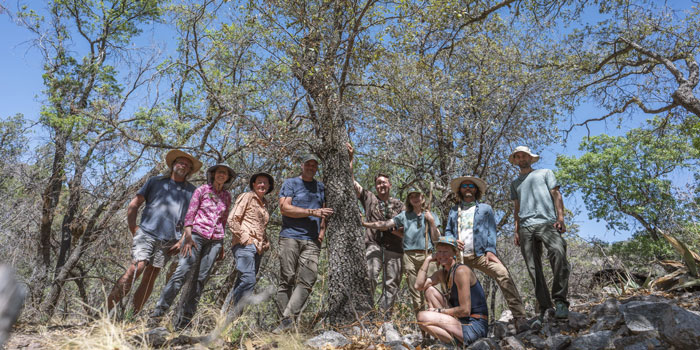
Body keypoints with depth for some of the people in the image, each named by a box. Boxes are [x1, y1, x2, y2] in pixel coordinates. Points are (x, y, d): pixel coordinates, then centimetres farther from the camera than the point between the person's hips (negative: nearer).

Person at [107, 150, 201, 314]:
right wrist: (133, 229, 0)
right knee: (136, 268, -18)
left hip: (168, 241, 2)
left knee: (150, 278, 1)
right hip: (147, 233, -2)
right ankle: (105, 310, -13)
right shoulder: (155, 182, 13)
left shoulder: (191, 191, 14)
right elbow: (134, 204, 11)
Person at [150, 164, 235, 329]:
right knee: (181, 272, -15)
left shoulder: (227, 196, 16)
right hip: (197, 234, -3)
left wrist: (222, 245, 17)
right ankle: (159, 311, -11)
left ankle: (185, 318, 3)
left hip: (215, 240, 3)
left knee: (201, 278, -1)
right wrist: (187, 236, -13)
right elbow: (190, 213, -1)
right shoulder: (202, 190, 6)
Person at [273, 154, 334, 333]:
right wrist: (313, 212, -12)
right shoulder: (290, 183, 7)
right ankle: (285, 318, 2)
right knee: (287, 279, -3)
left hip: (312, 241, 3)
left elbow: (324, 211, 25)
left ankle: (289, 317, -13)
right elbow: (284, 208, -7)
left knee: (306, 281, -10)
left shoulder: (321, 187, 21)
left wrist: (322, 230, 5)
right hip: (290, 236, -3)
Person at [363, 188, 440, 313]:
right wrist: (364, 224, -5)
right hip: (409, 255, 2)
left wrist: (431, 221, -5)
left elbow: (435, 238, 7)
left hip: (426, 255, -1)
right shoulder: (405, 215, 13)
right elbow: (386, 224, 4)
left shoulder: (430, 215, 11)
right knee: (414, 290, 4)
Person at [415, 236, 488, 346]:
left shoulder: (461, 271, -17)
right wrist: (428, 260, 1)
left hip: (475, 326, -9)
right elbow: (419, 286, 0)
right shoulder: (442, 273, 10)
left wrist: (439, 311, -9)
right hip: (460, 320, 9)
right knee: (429, 290, 7)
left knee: (422, 317, -19)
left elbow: (465, 310, -20)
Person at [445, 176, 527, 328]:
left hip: (480, 254, -3)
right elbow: (447, 231, 21)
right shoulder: (454, 211, 23)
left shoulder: (485, 208, 17)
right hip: (459, 256, 3)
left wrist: (490, 250, -8)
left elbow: (491, 231, 8)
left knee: (503, 273, -25)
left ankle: (519, 316, -24)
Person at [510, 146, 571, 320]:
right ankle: (545, 308, -1)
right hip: (526, 227, 4)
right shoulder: (515, 183, 28)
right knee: (534, 269, -4)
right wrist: (516, 230, 14)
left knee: (558, 252, -30)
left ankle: (560, 300, -25)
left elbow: (556, 195, 11)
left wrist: (560, 218, -3)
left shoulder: (545, 173, 21)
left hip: (546, 222, -3)